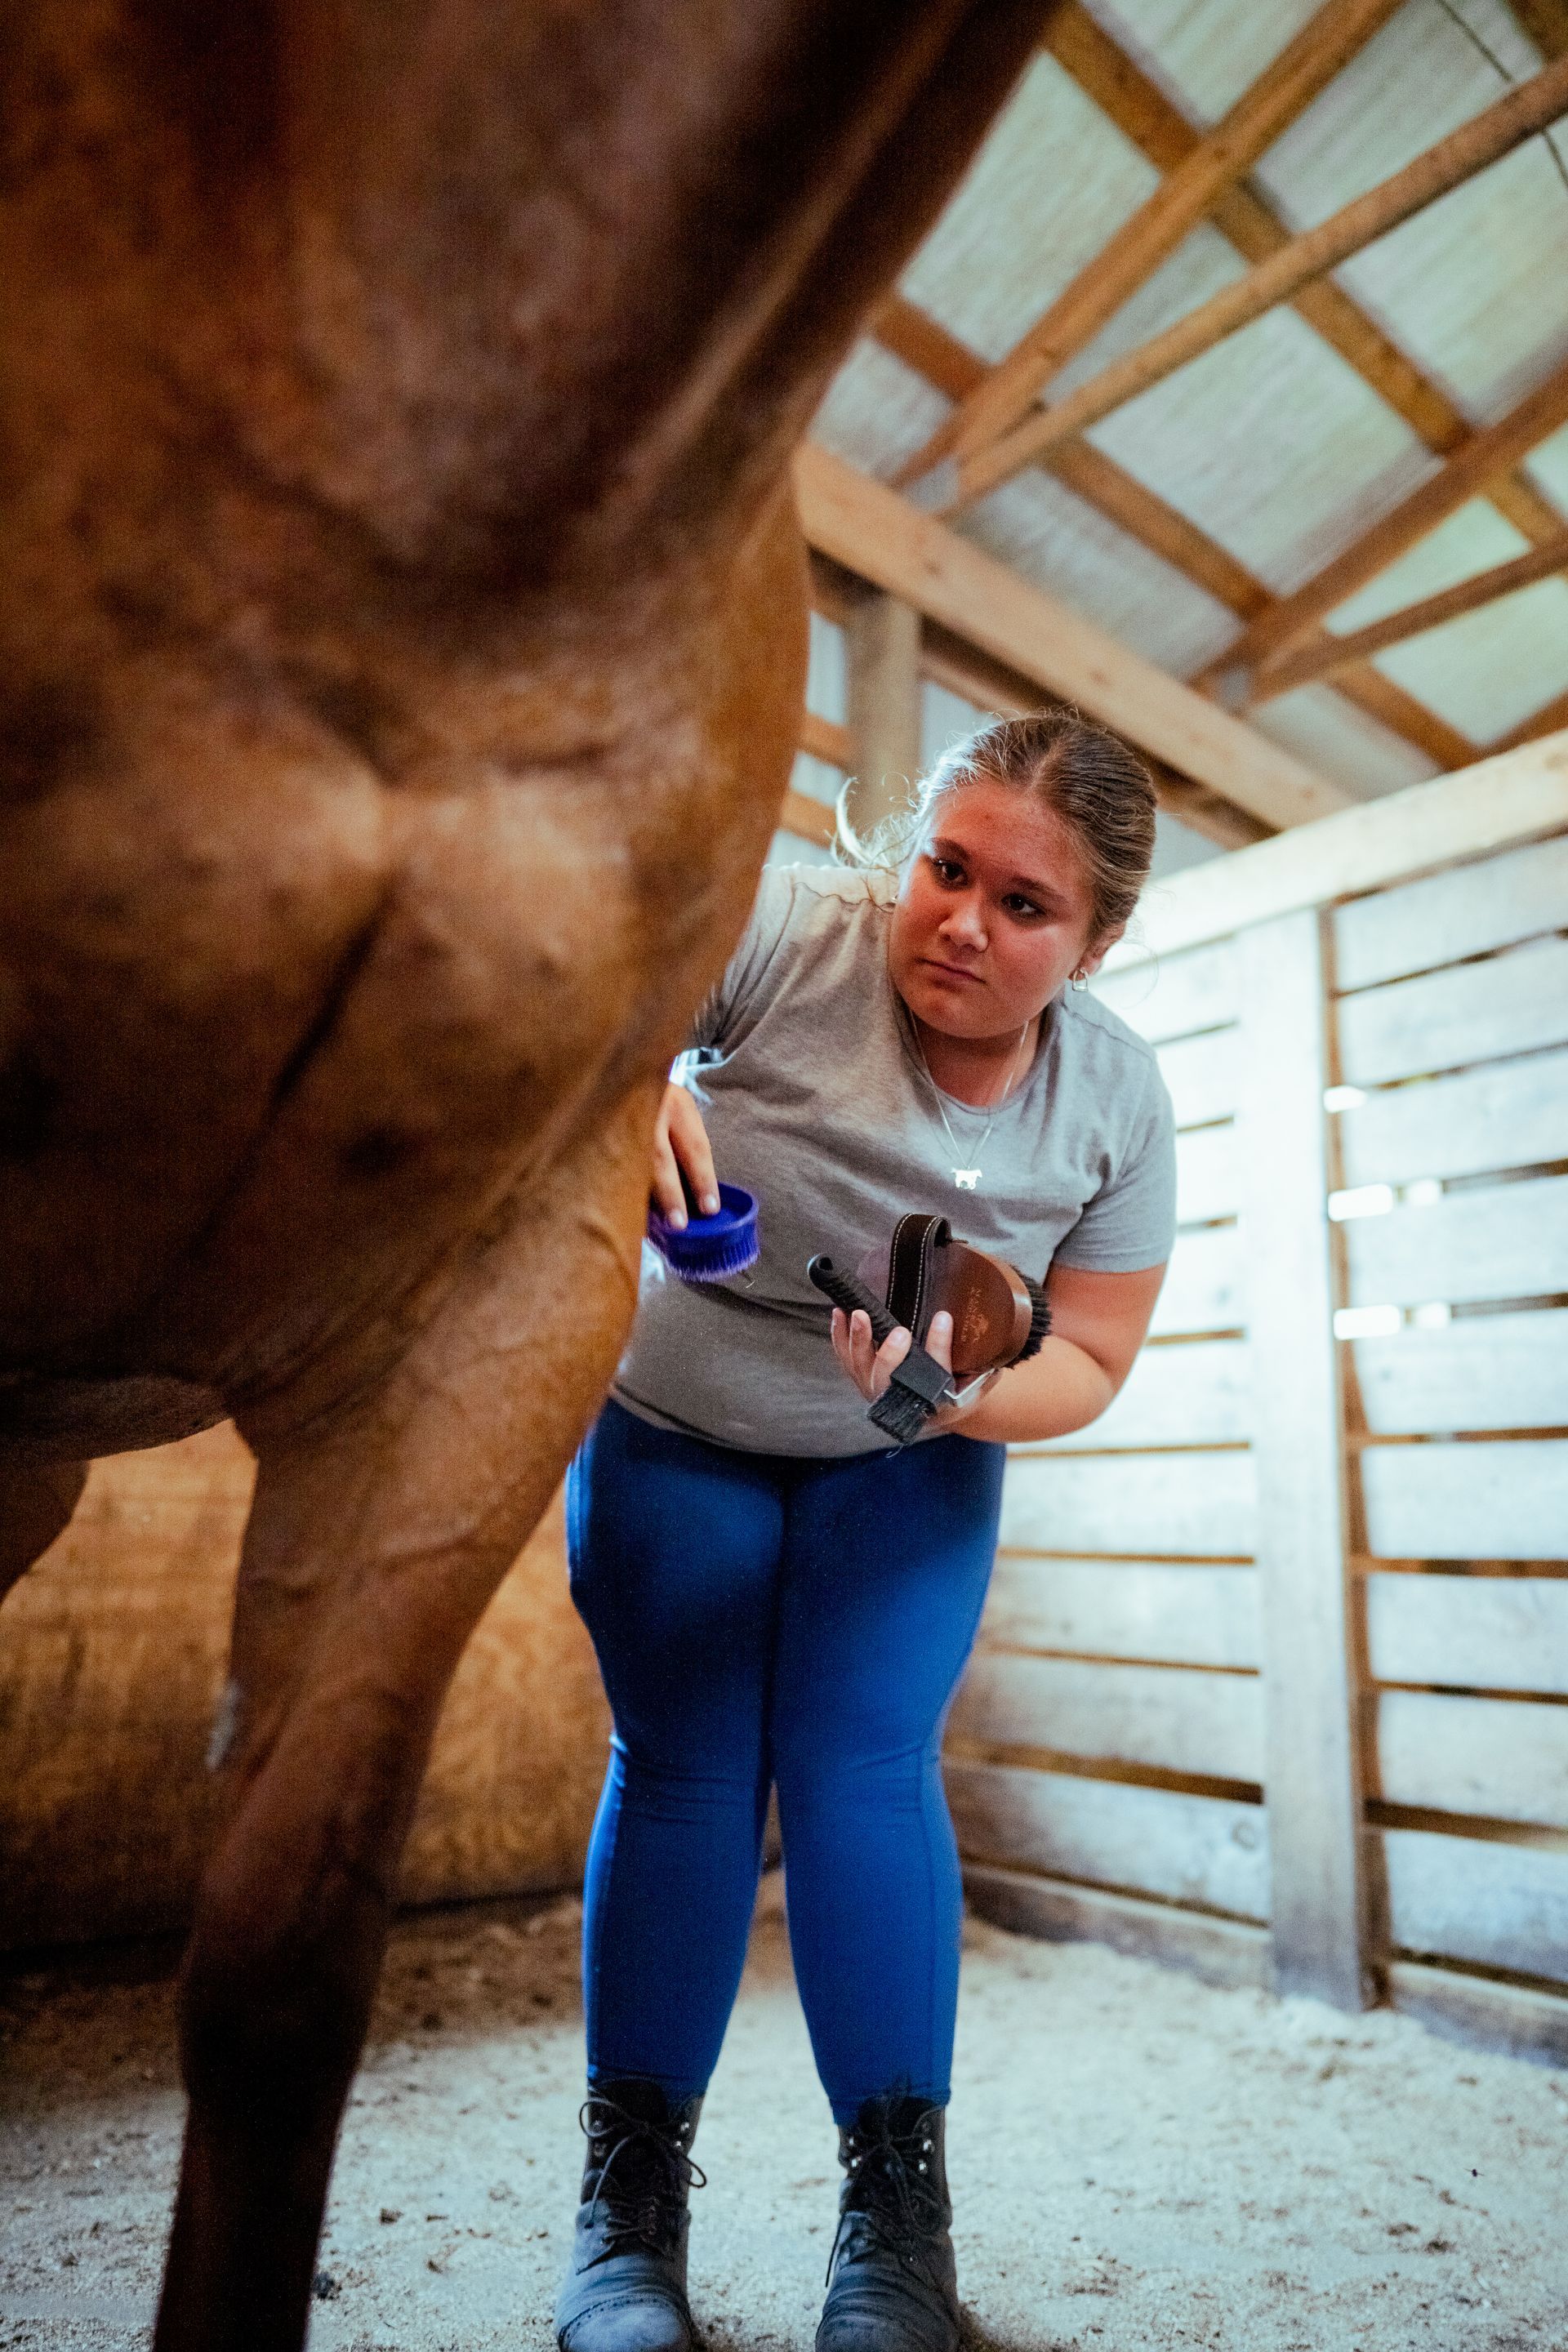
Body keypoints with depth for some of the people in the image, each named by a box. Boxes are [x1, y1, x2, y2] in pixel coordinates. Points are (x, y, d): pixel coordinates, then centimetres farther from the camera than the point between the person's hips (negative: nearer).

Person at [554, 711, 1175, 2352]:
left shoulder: (1119, 1100, -14)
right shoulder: (785, 934, -25)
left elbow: (1089, 1358, -8)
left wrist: (965, 1395, -29)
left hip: (906, 1469, 2)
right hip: (672, 1424, -1)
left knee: (867, 1767, -8)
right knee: (683, 1766, -5)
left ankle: (898, 2202, 9)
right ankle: (629, 2199, 11)